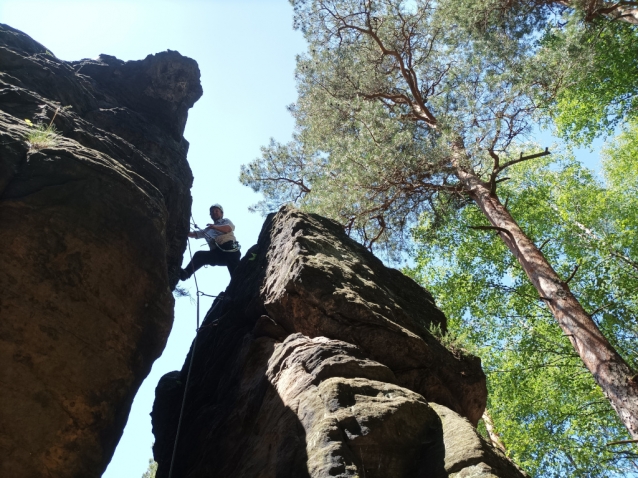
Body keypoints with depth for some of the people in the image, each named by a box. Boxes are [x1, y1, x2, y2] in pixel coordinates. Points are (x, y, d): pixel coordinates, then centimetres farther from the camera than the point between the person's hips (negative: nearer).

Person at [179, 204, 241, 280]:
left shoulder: (225, 221, 22)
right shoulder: (208, 230, 34)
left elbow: (229, 228, -2)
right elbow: (193, 234, 26)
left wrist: (215, 227, -20)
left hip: (229, 249, -4)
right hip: (216, 253, 4)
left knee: (236, 272, -22)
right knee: (199, 255, -22)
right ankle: (186, 273, -40)